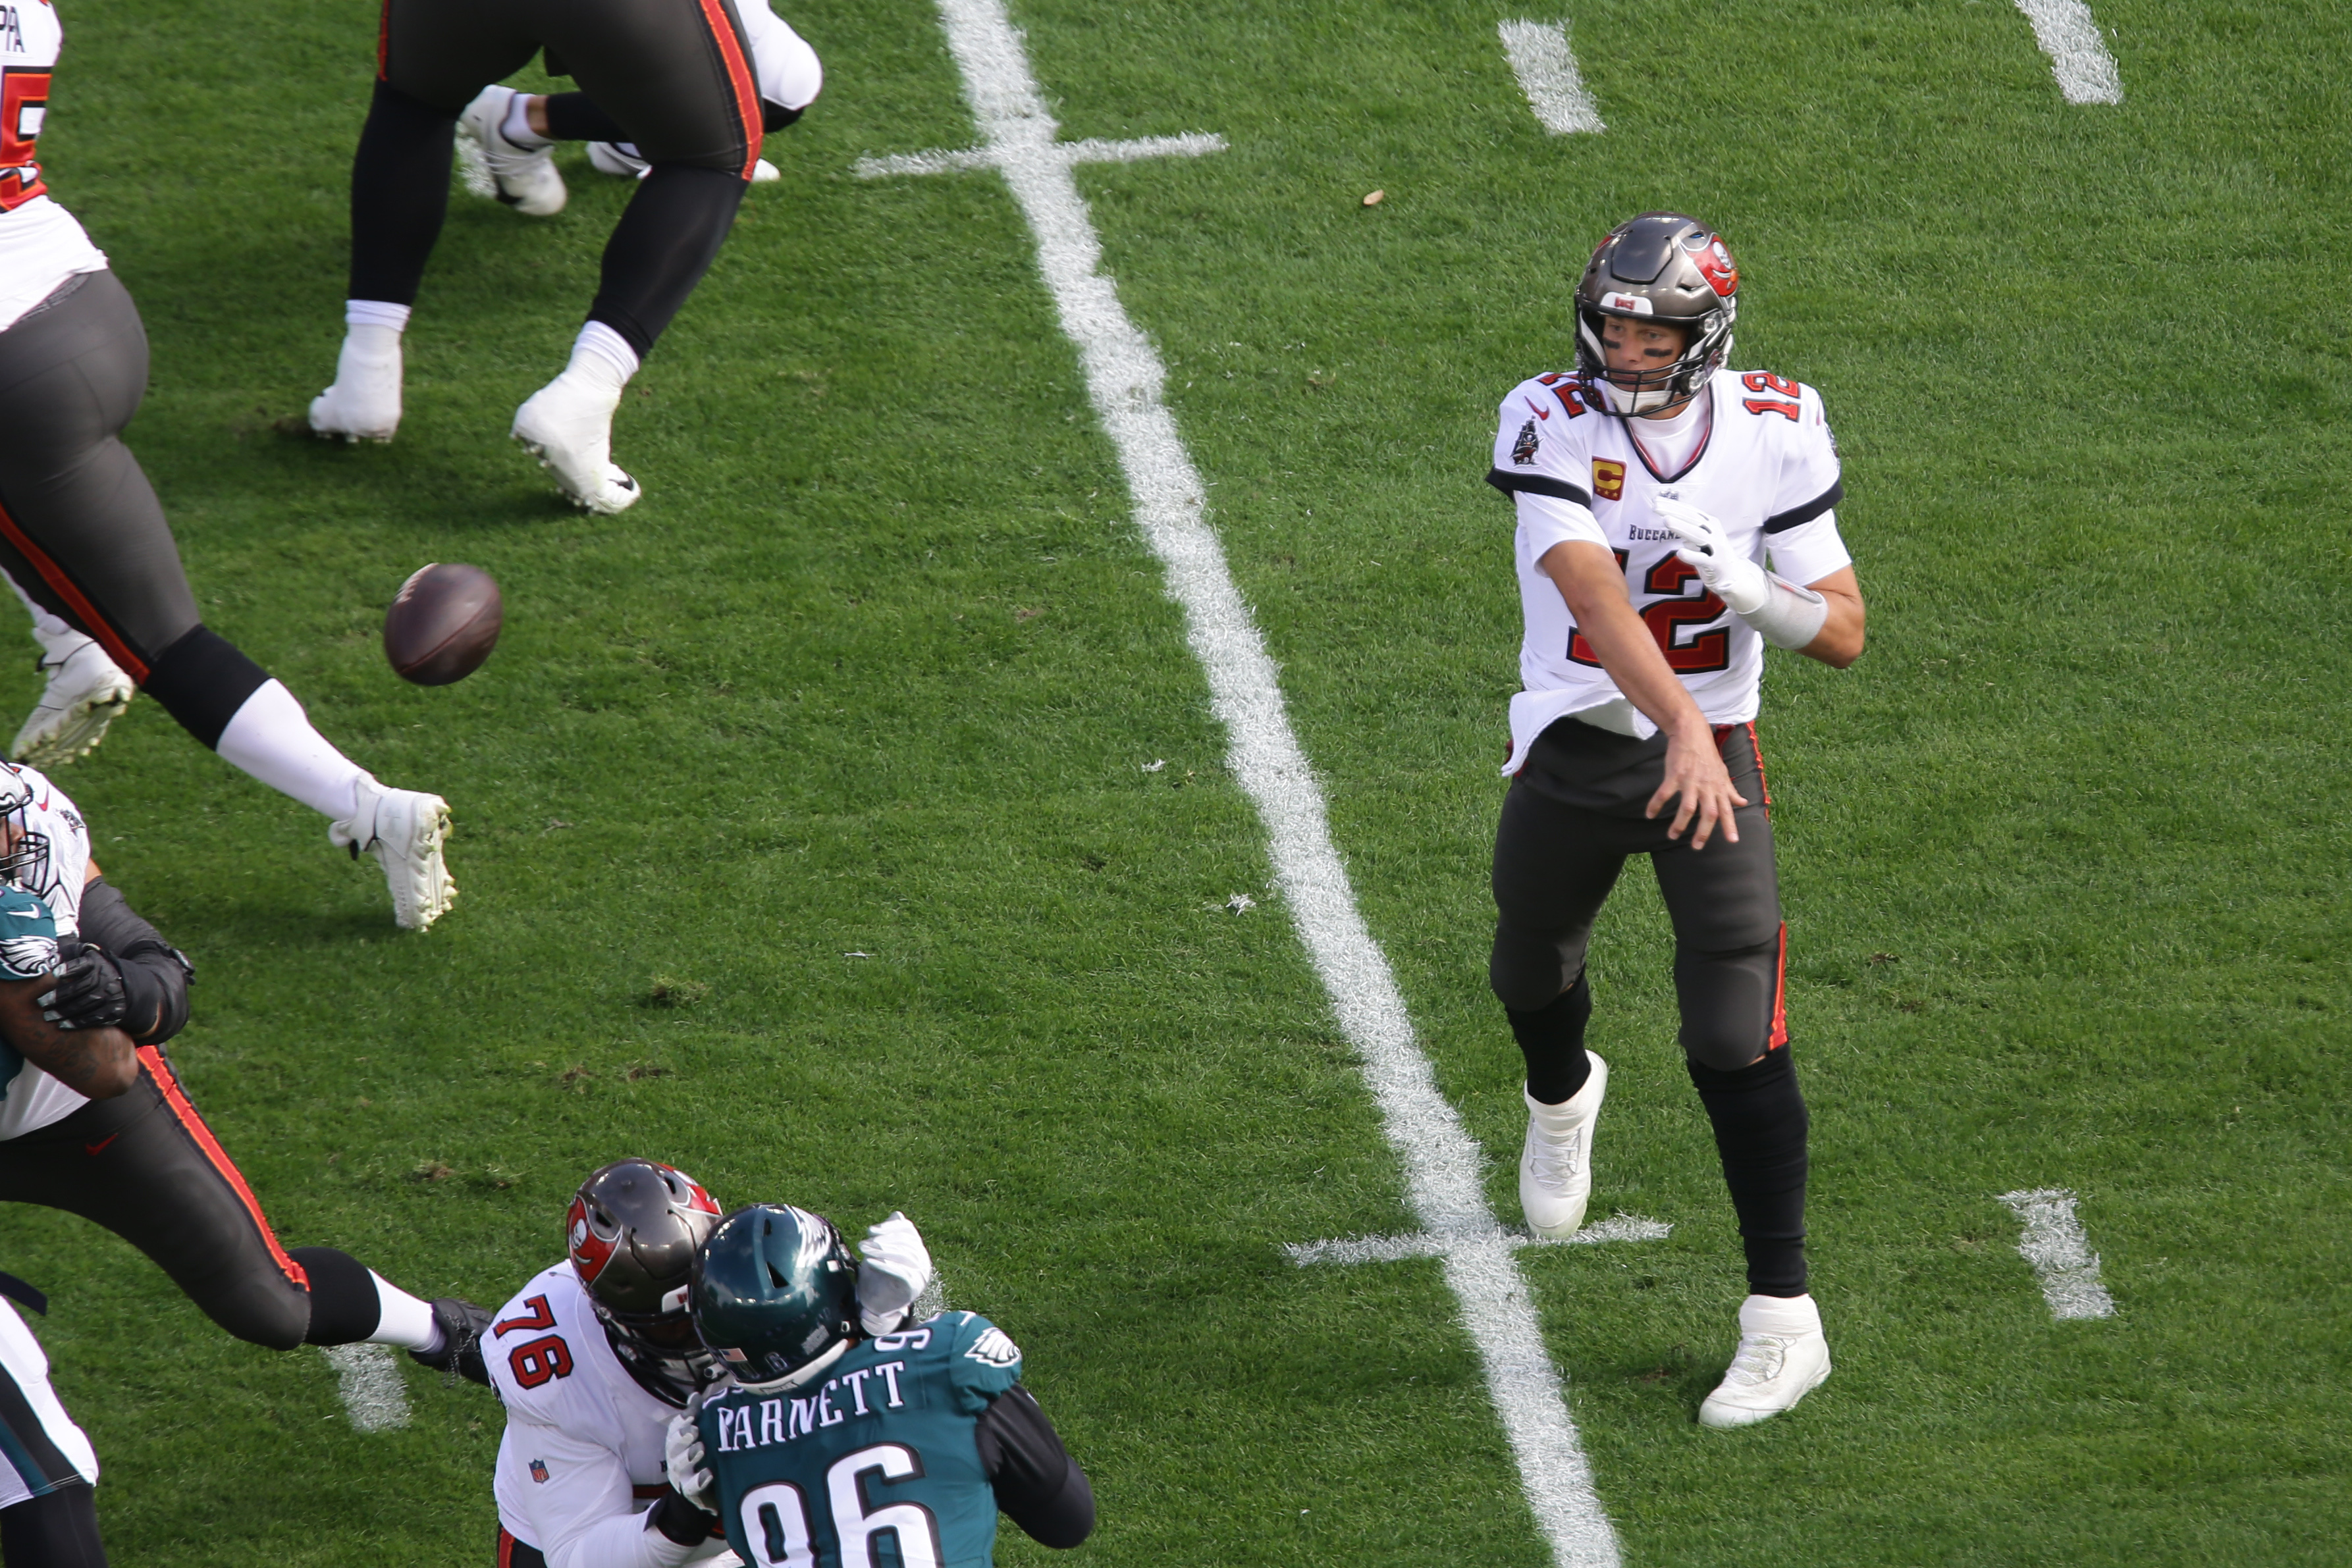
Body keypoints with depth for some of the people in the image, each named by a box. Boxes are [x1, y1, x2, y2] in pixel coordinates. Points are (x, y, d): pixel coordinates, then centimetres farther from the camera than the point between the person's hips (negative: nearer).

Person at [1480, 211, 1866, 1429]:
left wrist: (1751, 589, -26)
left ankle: (1783, 1318, -4)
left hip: (1714, 757, -1)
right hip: (1575, 753, 1)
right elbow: (1599, 603, -30)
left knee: (1737, 1042, -11)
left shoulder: (1773, 435, -10)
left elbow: (1843, 633, -5)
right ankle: (1561, 1101, 63)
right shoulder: (1550, 424, -16)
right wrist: (1683, 729, -43)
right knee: (1533, 973, 25)